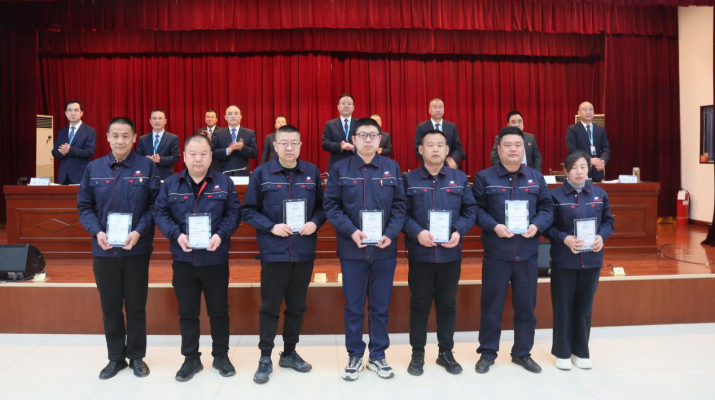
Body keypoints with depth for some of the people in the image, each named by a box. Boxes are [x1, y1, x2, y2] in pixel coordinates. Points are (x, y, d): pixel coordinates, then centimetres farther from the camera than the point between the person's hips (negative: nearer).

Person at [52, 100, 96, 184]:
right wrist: (62, 152, -12)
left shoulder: (90, 131, -1)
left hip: (81, 176, -4)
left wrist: (70, 150, -23)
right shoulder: (61, 132, 16)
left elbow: (90, 152, -11)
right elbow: (55, 152, 11)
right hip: (64, 176, 5)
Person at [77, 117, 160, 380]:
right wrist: (97, 232, -10)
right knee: (110, 306, 12)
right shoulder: (93, 168, 3)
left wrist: (139, 232, -17)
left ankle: (136, 356, 24)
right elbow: (84, 206, 6)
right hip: (103, 249, 2)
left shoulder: (147, 167, -4)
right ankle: (116, 357, 27)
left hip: (137, 249, -2)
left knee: (136, 306, 8)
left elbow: (154, 205, -4)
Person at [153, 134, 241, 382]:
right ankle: (191, 358, 26)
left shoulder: (224, 183, 0)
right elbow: (160, 213, 0)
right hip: (183, 260, 1)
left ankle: (221, 356, 26)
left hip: (216, 260, -1)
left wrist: (221, 235, -18)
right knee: (187, 312, 11)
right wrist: (176, 234, -16)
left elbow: (234, 213, -2)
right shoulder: (171, 184, 3)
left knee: (219, 310, 10)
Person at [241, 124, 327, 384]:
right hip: (274, 252, -2)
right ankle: (265, 358, 19)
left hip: (304, 252, 3)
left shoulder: (312, 172, 3)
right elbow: (248, 211, -1)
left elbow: (321, 205, 10)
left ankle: (290, 353, 29)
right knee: (270, 307, 6)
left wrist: (315, 223, -10)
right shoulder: (262, 173, -4)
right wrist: (271, 227, -15)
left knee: (297, 306, 13)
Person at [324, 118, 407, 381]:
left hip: (384, 249, 1)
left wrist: (390, 234, -12)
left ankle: (378, 356, 26)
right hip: (352, 249, -1)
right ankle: (355, 357, 23)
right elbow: (330, 205, -3)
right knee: (353, 307, 8)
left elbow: (400, 205, 3)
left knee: (380, 307, 11)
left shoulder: (392, 168, 4)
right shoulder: (340, 169, 0)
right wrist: (351, 231, -16)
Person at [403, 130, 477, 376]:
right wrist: (417, 233, -19)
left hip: (451, 253, 2)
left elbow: (470, 210, 5)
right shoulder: (409, 179, 1)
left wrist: (459, 231, -12)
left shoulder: (460, 178, 7)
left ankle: (446, 352, 26)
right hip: (420, 253, -2)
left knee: (447, 303, 12)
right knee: (419, 303, 8)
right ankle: (417, 353, 21)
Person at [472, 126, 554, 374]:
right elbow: (476, 209, -4)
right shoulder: (484, 177, -1)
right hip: (496, 253, -3)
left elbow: (547, 208, 8)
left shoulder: (536, 178, 9)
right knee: (491, 306, 5)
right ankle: (487, 353, 19)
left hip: (528, 253, 3)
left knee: (526, 305, 11)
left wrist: (537, 225, -10)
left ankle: (522, 353, 27)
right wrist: (494, 226, -19)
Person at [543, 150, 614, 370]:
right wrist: (564, 238, -21)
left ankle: (581, 351, 26)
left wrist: (602, 236, -9)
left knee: (585, 306, 12)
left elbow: (608, 221, 10)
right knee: (563, 306, 6)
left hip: (592, 259, 3)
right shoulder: (556, 195, -7)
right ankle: (562, 352, 19)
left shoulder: (599, 194, 4)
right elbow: (547, 226, -6)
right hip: (564, 260, -3)